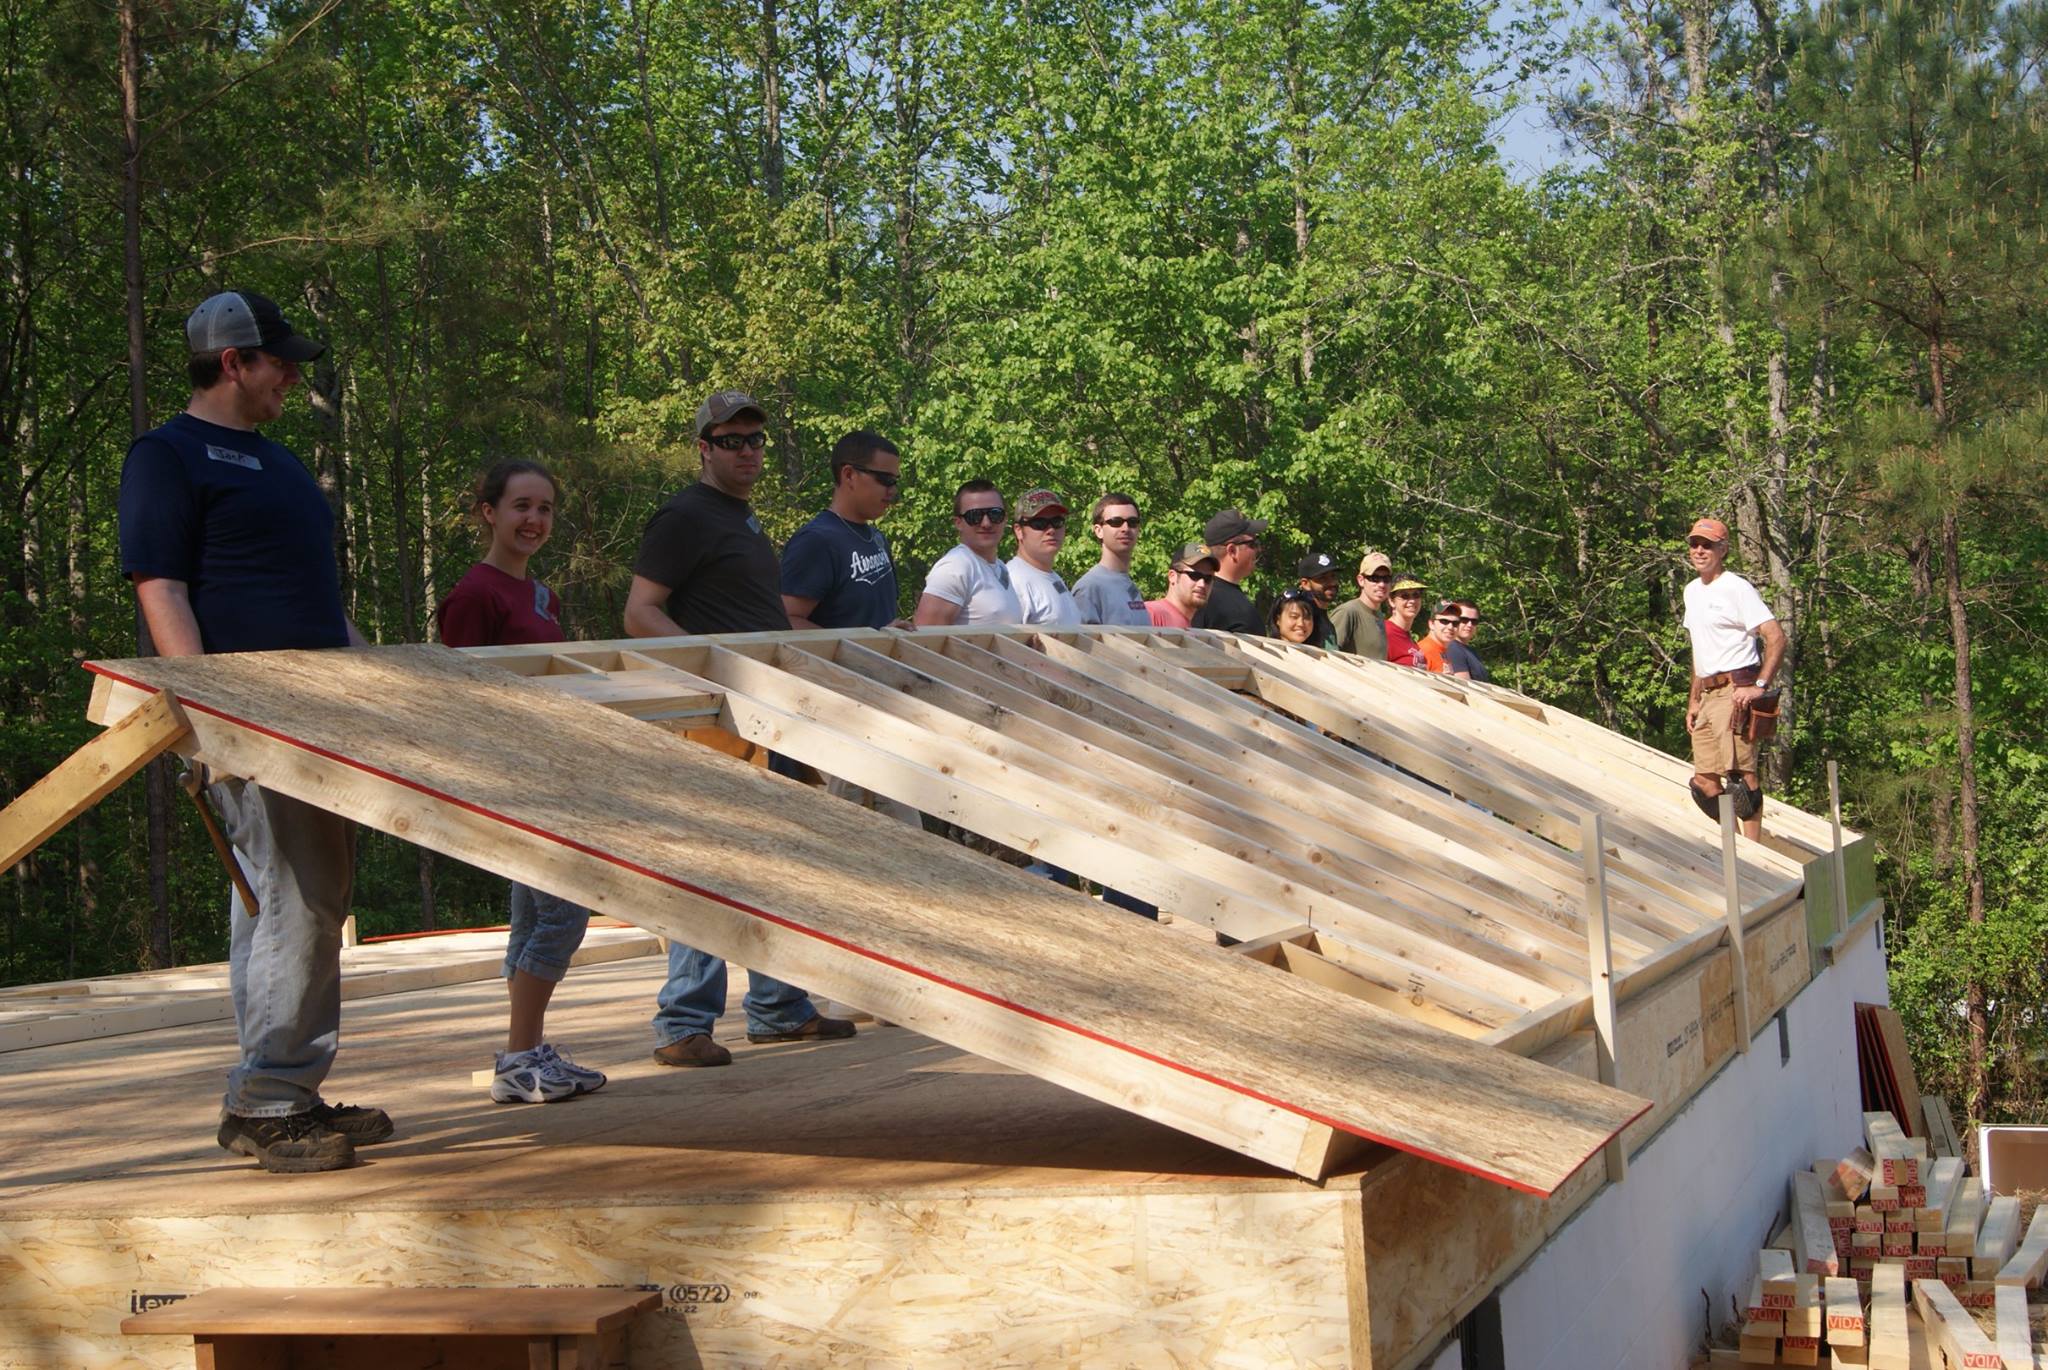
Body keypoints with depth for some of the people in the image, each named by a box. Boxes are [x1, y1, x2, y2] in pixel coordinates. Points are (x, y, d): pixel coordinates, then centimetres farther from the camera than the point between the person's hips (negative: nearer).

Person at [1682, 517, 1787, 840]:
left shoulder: (1736, 588, -8)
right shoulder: (1692, 591, 19)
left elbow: (1776, 638, -15)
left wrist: (1760, 686, -21)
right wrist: (1693, 699, 23)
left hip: (1735, 692, -9)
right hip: (1708, 695, 9)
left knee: (1742, 772, -14)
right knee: (1704, 781, 6)